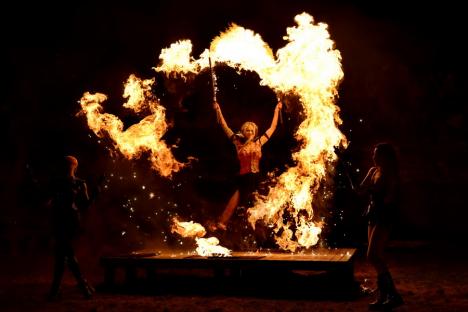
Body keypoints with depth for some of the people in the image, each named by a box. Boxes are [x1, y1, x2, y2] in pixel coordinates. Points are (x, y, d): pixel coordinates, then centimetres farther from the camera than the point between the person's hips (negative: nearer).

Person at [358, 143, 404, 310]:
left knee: (373, 256, -14)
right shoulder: (373, 171, 12)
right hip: (373, 216, 9)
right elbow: (362, 190, 5)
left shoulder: (390, 173, -9)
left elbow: (390, 197, -15)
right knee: (377, 258, 9)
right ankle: (383, 297, 16)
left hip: (384, 217, -9)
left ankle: (394, 295, -8)